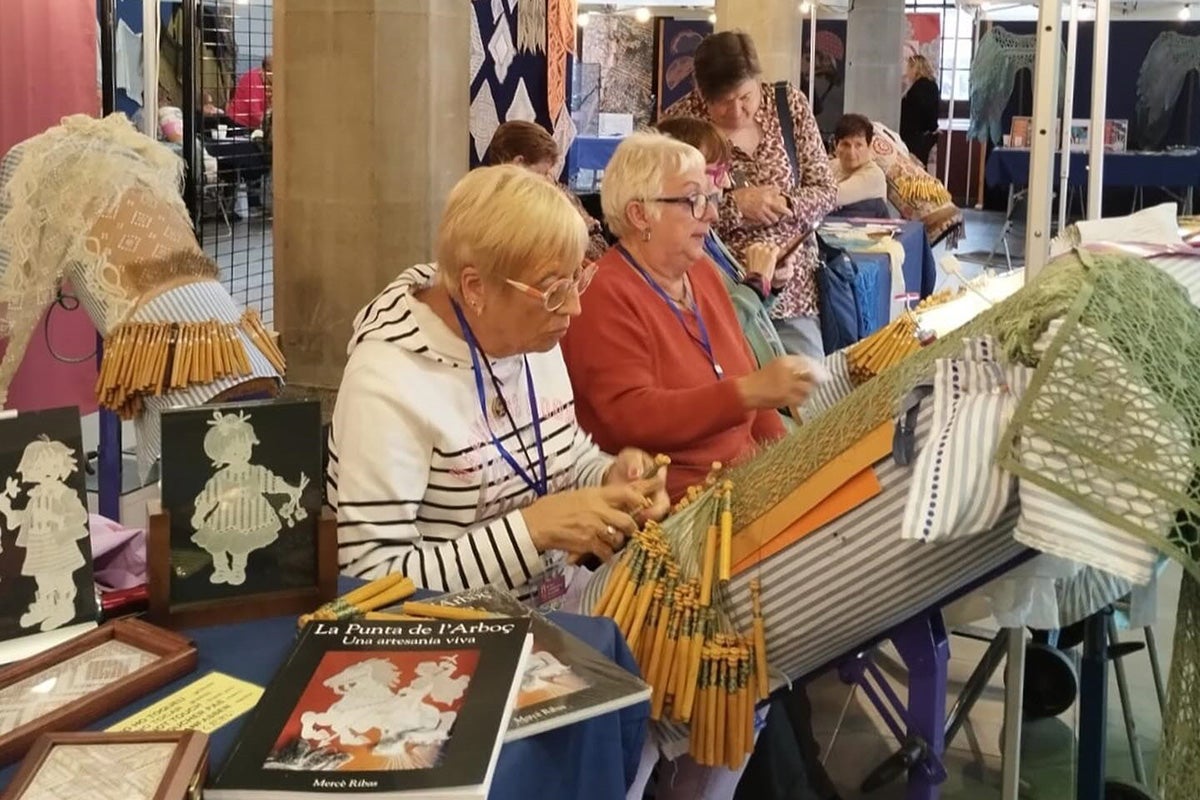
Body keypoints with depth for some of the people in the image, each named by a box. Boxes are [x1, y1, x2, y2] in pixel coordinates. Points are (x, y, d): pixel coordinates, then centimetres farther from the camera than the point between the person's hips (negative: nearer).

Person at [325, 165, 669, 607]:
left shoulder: (535, 338, 1)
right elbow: (374, 580, -24)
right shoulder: (388, 382, -23)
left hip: (561, 606, 6)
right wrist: (534, 526, -27)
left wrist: (612, 479, -4)